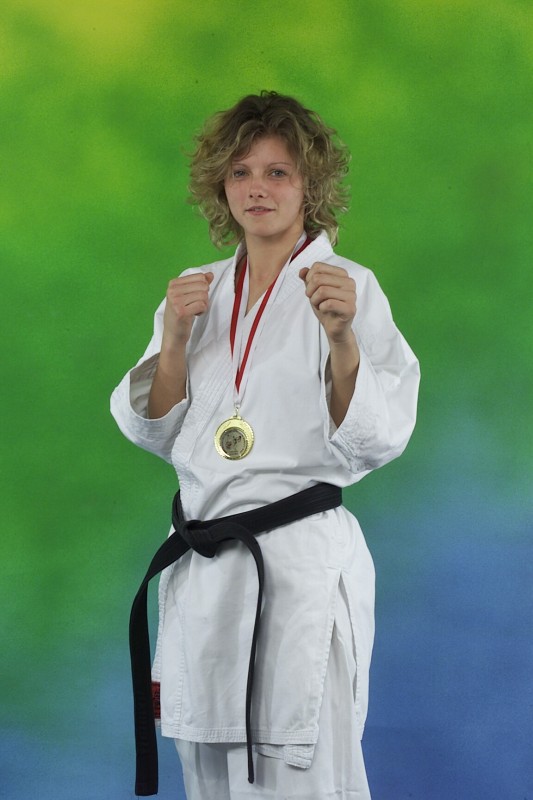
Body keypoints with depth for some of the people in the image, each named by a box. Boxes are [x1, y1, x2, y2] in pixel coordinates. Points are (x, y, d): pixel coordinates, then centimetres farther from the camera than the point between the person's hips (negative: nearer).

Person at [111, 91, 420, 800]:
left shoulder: (349, 286, -5)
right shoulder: (196, 294, 11)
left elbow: (377, 441, -9)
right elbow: (156, 434, 11)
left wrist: (342, 340, -25)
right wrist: (174, 341, -4)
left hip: (305, 559, -5)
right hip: (203, 563, 6)